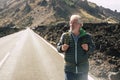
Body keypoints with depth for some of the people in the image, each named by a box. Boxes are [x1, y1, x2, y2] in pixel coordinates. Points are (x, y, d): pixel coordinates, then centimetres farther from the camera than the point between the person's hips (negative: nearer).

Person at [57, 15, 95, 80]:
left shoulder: (86, 36, -6)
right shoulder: (65, 36, -3)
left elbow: (92, 48, 2)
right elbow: (58, 47, 6)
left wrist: (88, 48, -20)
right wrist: (62, 48, -16)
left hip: (83, 69, 0)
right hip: (69, 69, 0)